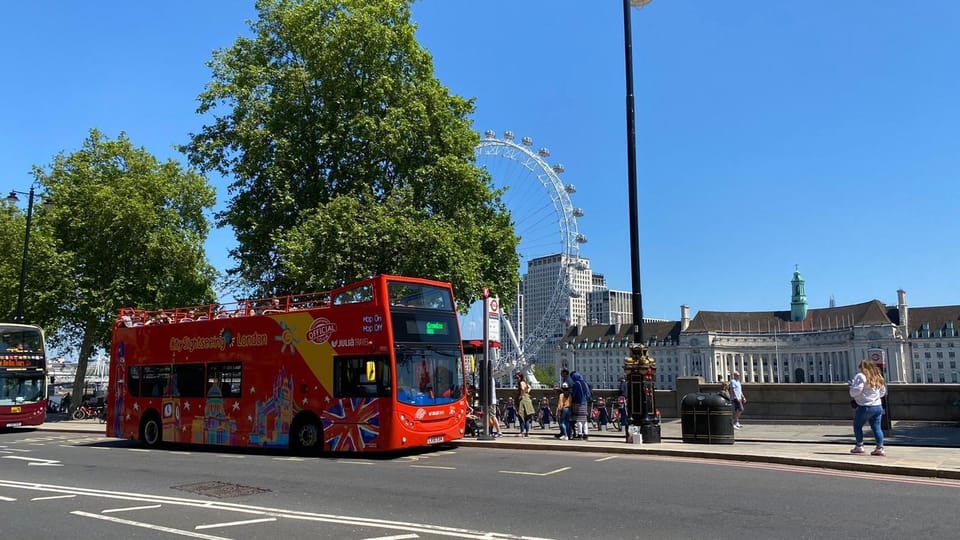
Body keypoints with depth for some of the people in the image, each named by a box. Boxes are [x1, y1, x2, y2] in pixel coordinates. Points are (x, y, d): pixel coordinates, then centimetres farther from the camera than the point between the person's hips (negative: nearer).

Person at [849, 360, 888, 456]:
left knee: (857, 426, 10)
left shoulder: (860, 376, -12)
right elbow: (883, 392, 19)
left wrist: (851, 385, 0)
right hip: (878, 406, 6)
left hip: (865, 407, -6)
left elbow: (856, 390, -19)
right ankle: (880, 448, 3)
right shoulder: (878, 377, 12)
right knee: (877, 427, 9)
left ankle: (859, 446, 12)